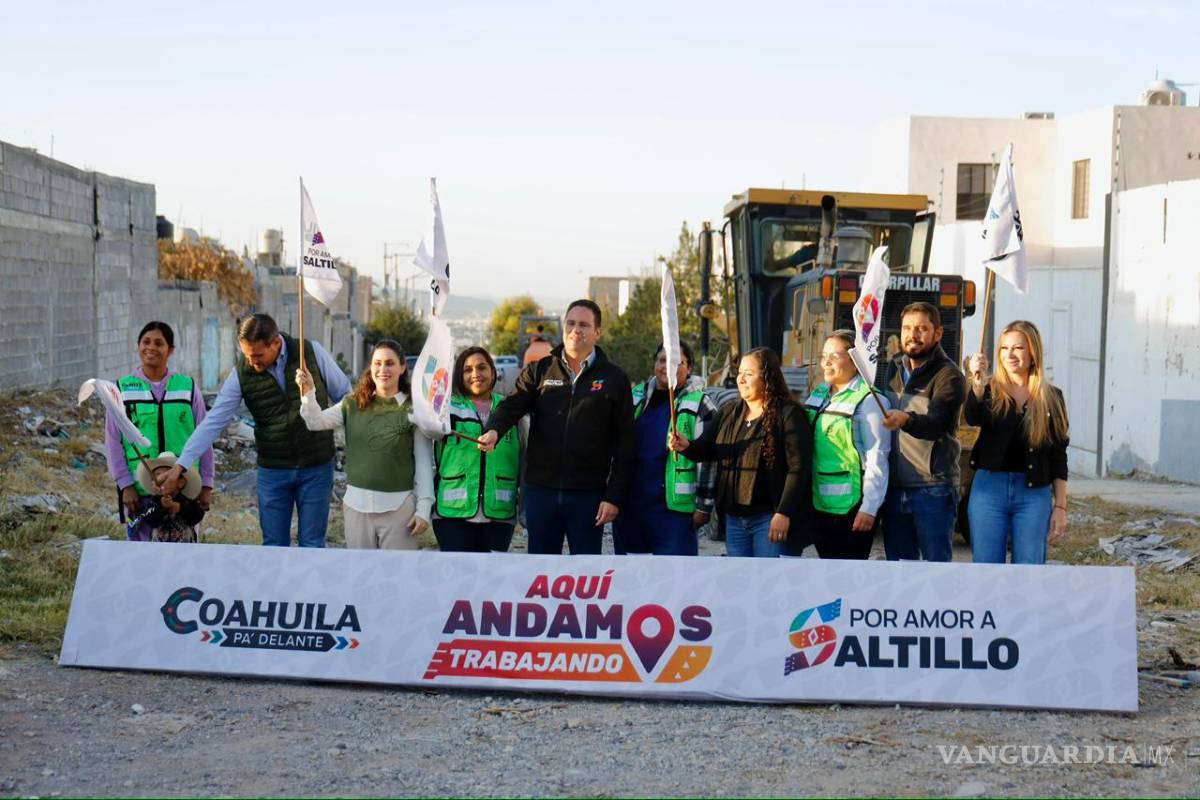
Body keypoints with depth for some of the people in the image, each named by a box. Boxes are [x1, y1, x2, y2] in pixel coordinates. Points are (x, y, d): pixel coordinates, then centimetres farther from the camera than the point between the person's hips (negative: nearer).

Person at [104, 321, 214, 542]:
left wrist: (206, 484, 4)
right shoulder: (123, 389, 4)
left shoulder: (188, 387, 5)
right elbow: (113, 442, 3)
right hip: (140, 490, 0)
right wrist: (125, 485, -5)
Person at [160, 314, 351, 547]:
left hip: (317, 467, -1)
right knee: (274, 546, 6)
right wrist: (181, 464, -15)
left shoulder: (313, 353, -10)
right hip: (272, 469, 1)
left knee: (312, 545, 5)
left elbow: (344, 394, 1)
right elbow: (213, 422, -8)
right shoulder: (241, 374, -7)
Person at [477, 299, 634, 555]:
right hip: (541, 488, 2)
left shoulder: (613, 378, 2)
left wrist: (614, 496, -6)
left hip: (588, 493, -2)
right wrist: (494, 430, -28)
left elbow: (624, 443, 0)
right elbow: (512, 405, -5)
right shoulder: (540, 370, 8)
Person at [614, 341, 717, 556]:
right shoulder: (637, 396, 13)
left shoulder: (699, 405, -2)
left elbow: (707, 458, -4)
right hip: (630, 504, 5)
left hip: (675, 506, -5)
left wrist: (703, 505, -8)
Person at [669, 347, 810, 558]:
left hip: (770, 518, -7)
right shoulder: (728, 412, 14)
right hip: (734, 518, 7)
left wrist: (784, 513, -18)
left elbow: (798, 467, -13)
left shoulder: (788, 414, -8)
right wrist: (687, 446, -10)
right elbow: (706, 449, 13)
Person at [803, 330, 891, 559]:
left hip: (851, 506, -7)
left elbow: (877, 459, -13)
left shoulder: (868, 400, -12)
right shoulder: (818, 395, 12)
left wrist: (869, 508, -15)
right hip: (820, 503, 8)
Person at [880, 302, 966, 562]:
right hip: (894, 485, 6)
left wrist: (905, 420, -44)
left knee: (936, 562, -3)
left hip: (933, 488, -6)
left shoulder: (948, 375, -8)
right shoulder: (893, 368, 13)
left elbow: (935, 424, -24)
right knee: (898, 563, 12)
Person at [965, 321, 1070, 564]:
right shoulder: (990, 390, 3)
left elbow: (1059, 455, 7)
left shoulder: (1051, 397, 6)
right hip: (989, 489, 0)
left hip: (1034, 493, 0)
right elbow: (972, 418, -20)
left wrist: (1060, 506, 2)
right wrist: (977, 382, -38)